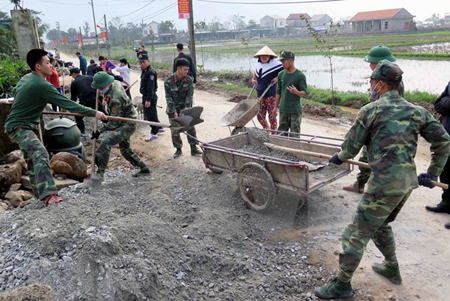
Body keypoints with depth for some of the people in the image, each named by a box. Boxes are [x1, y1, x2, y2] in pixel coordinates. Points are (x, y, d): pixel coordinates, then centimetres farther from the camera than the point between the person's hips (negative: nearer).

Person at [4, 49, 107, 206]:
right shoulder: (42, 85, -25)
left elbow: (15, 92, 23)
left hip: (25, 125, 11)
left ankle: (39, 190, 32)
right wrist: (94, 113, -26)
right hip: (18, 127, -11)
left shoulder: (26, 78, 5)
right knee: (40, 153, -30)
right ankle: (48, 195, -40)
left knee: (32, 158, 18)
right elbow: (68, 104, -27)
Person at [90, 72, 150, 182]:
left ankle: (100, 173, -23)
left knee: (106, 143, -25)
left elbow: (114, 122, -25)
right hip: (126, 124, 11)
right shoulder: (115, 83, -2)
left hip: (127, 125, -11)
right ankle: (144, 169, 31)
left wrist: (100, 131, -22)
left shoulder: (115, 99, -28)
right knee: (125, 149, 21)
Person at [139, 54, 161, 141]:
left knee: (151, 115, -4)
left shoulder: (150, 72, -19)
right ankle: (158, 128, 33)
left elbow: (151, 87, -24)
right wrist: (145, 98, 19)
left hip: (150, 97, -11)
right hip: (145, 96, 11)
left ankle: (154, 133, 6)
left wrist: (148, 100, -26)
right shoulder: (144, 71, 13)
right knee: (147, 114, 19)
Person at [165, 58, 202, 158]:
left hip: (185, 108, 2)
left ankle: (193, 148, 12)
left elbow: (189, 96, -11)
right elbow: (168, 98, -15)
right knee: (175, 130, 3)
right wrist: (174, 112, -21)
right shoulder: (168, 81, -15)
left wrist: (186, 109, -21)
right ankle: (178, 149, 18)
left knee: (190, 127, 1)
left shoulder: (189, 80, -9)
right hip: (173, 109, -1)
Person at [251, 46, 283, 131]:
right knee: (260, 116, 13)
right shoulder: (258, 64, 9)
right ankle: (266, 129, 37)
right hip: (260, 95, 6)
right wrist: (253, 78, 16)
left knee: (272, 116, 2)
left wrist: (278, 78, -16)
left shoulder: (275, 64, -10)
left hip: (271, 95, -6)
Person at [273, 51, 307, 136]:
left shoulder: (300, 76, -9)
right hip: (283, 110, 5)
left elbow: (304, 93, -9)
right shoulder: (281, 74, 7)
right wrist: (276, 106, 14)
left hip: (295, 111, -5)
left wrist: (296, 92, -30)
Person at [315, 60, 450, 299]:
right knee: (381, 224, 29)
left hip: (385, 184, -7)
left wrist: (339, 157, 18)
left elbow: (352, 146, -3)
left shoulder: (371, 110, -9)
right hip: (409, 181, 8)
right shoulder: (417, 111, 8)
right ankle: (391, 268, 43)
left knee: (356, 233, 4)